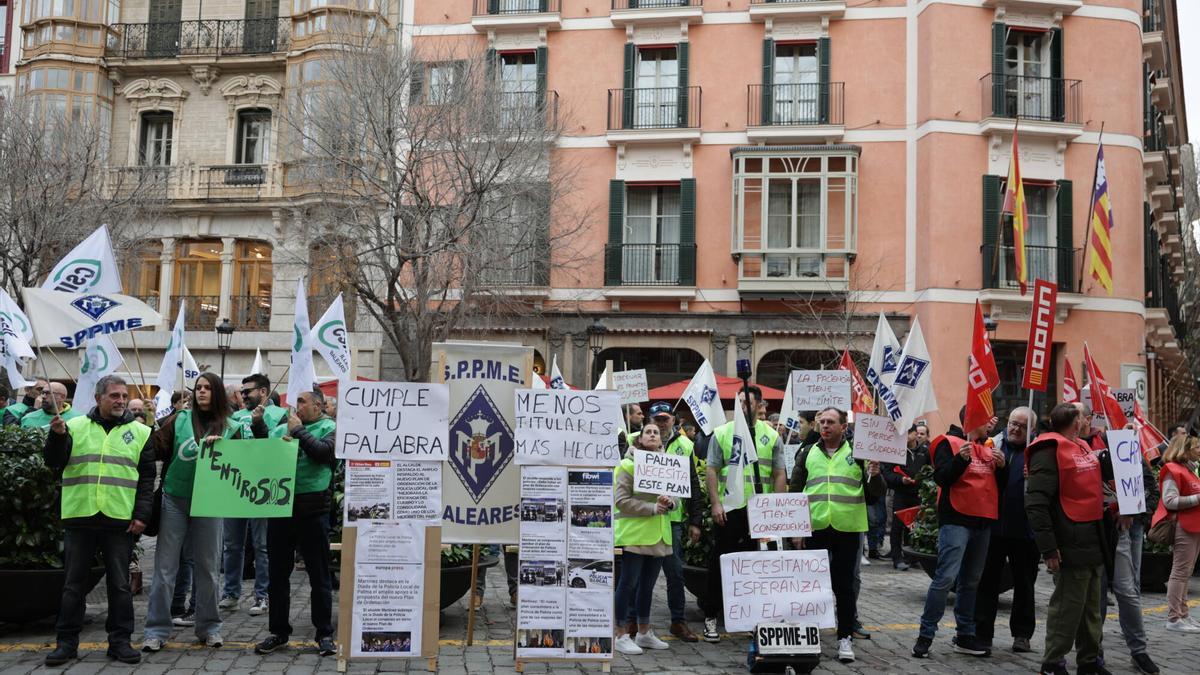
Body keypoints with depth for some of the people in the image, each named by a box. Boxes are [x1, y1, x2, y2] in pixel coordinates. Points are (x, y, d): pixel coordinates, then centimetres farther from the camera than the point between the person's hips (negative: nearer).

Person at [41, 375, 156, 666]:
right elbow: (54, 462, 1)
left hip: (120, 520, 0)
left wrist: (141, 515, -3)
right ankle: (67, 641, 18)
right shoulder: (75, 427, 7)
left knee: (120, 584, 5)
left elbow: (147, 479, 5)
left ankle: (120, 640, 14)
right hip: (80, 518, 0)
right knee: (74, 583, 8)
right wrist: (57, 435, -17)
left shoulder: (139, 432, 6)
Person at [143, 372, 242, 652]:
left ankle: (209, 626, 20)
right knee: (165, 566, 2)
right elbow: (157, 449, -4)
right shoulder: (179, 420, 2)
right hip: (174, 500, 0)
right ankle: (156, 629, 9)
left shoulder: (230, 428, 4)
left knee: (208, 566, 9)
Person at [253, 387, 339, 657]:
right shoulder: (284, 427, 14)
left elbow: (324, 452, -16)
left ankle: (324, 634, 13)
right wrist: (259, 424, 2)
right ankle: (278, 632, 25)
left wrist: (299, 432, -10)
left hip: (312, 510, -5)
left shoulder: (329, 427, 0)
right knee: (278, 574, 12)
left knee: (319, 575, 4)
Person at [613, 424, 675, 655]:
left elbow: (675, 496, 15)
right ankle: (622, 636, 6)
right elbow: (621, 501, -13)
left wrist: (669, 503, -8)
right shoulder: (628, 465, -6)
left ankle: (644, 632, 24)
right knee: (628, 583, -2)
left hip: (658, 534, 6)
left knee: (648, 584, 14)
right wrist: (652, 508, -18)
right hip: (634, 533, -6)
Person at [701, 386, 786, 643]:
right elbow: (711, 471, 0)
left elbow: (779, 475, 8)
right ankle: (711, 617, 13)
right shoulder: (722, 433, 3)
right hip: (728, 509, -2)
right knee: (720, 564, 3)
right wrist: (715, 504, -8)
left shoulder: (771, 436, 8)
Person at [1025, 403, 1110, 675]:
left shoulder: (1082, 448, 15)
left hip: (1092, 540, 9)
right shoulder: (1049, 450, -15)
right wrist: (1048, 548, -23)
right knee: (1068, 606, -4)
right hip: (1070, 544, -9)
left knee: (1091, 606, 17)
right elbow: (1036, 502, -21)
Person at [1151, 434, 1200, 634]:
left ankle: (1182, 615, 19)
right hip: (1183, 526, -10)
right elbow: (1170, 501, -19)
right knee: (1180, 571, -8)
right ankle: (1174, 619, -5)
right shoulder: (1172, 470, -11)